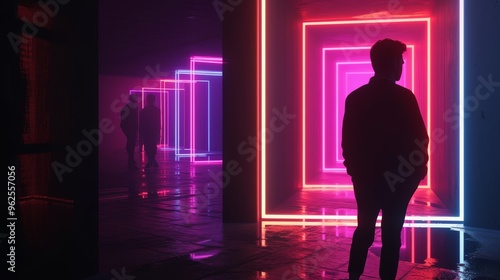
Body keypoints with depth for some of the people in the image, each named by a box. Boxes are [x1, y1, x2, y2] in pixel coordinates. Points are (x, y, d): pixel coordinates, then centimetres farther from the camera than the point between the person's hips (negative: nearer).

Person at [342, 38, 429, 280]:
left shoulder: (355, 97, -1)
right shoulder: (404, 97, -13)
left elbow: (347, 140, 3)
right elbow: (420, 138, -10)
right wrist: (417, 169, 5)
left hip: (365, 177, 4)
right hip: (399, 178, -4)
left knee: (364, 230, 16)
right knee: (391, 235, 7)